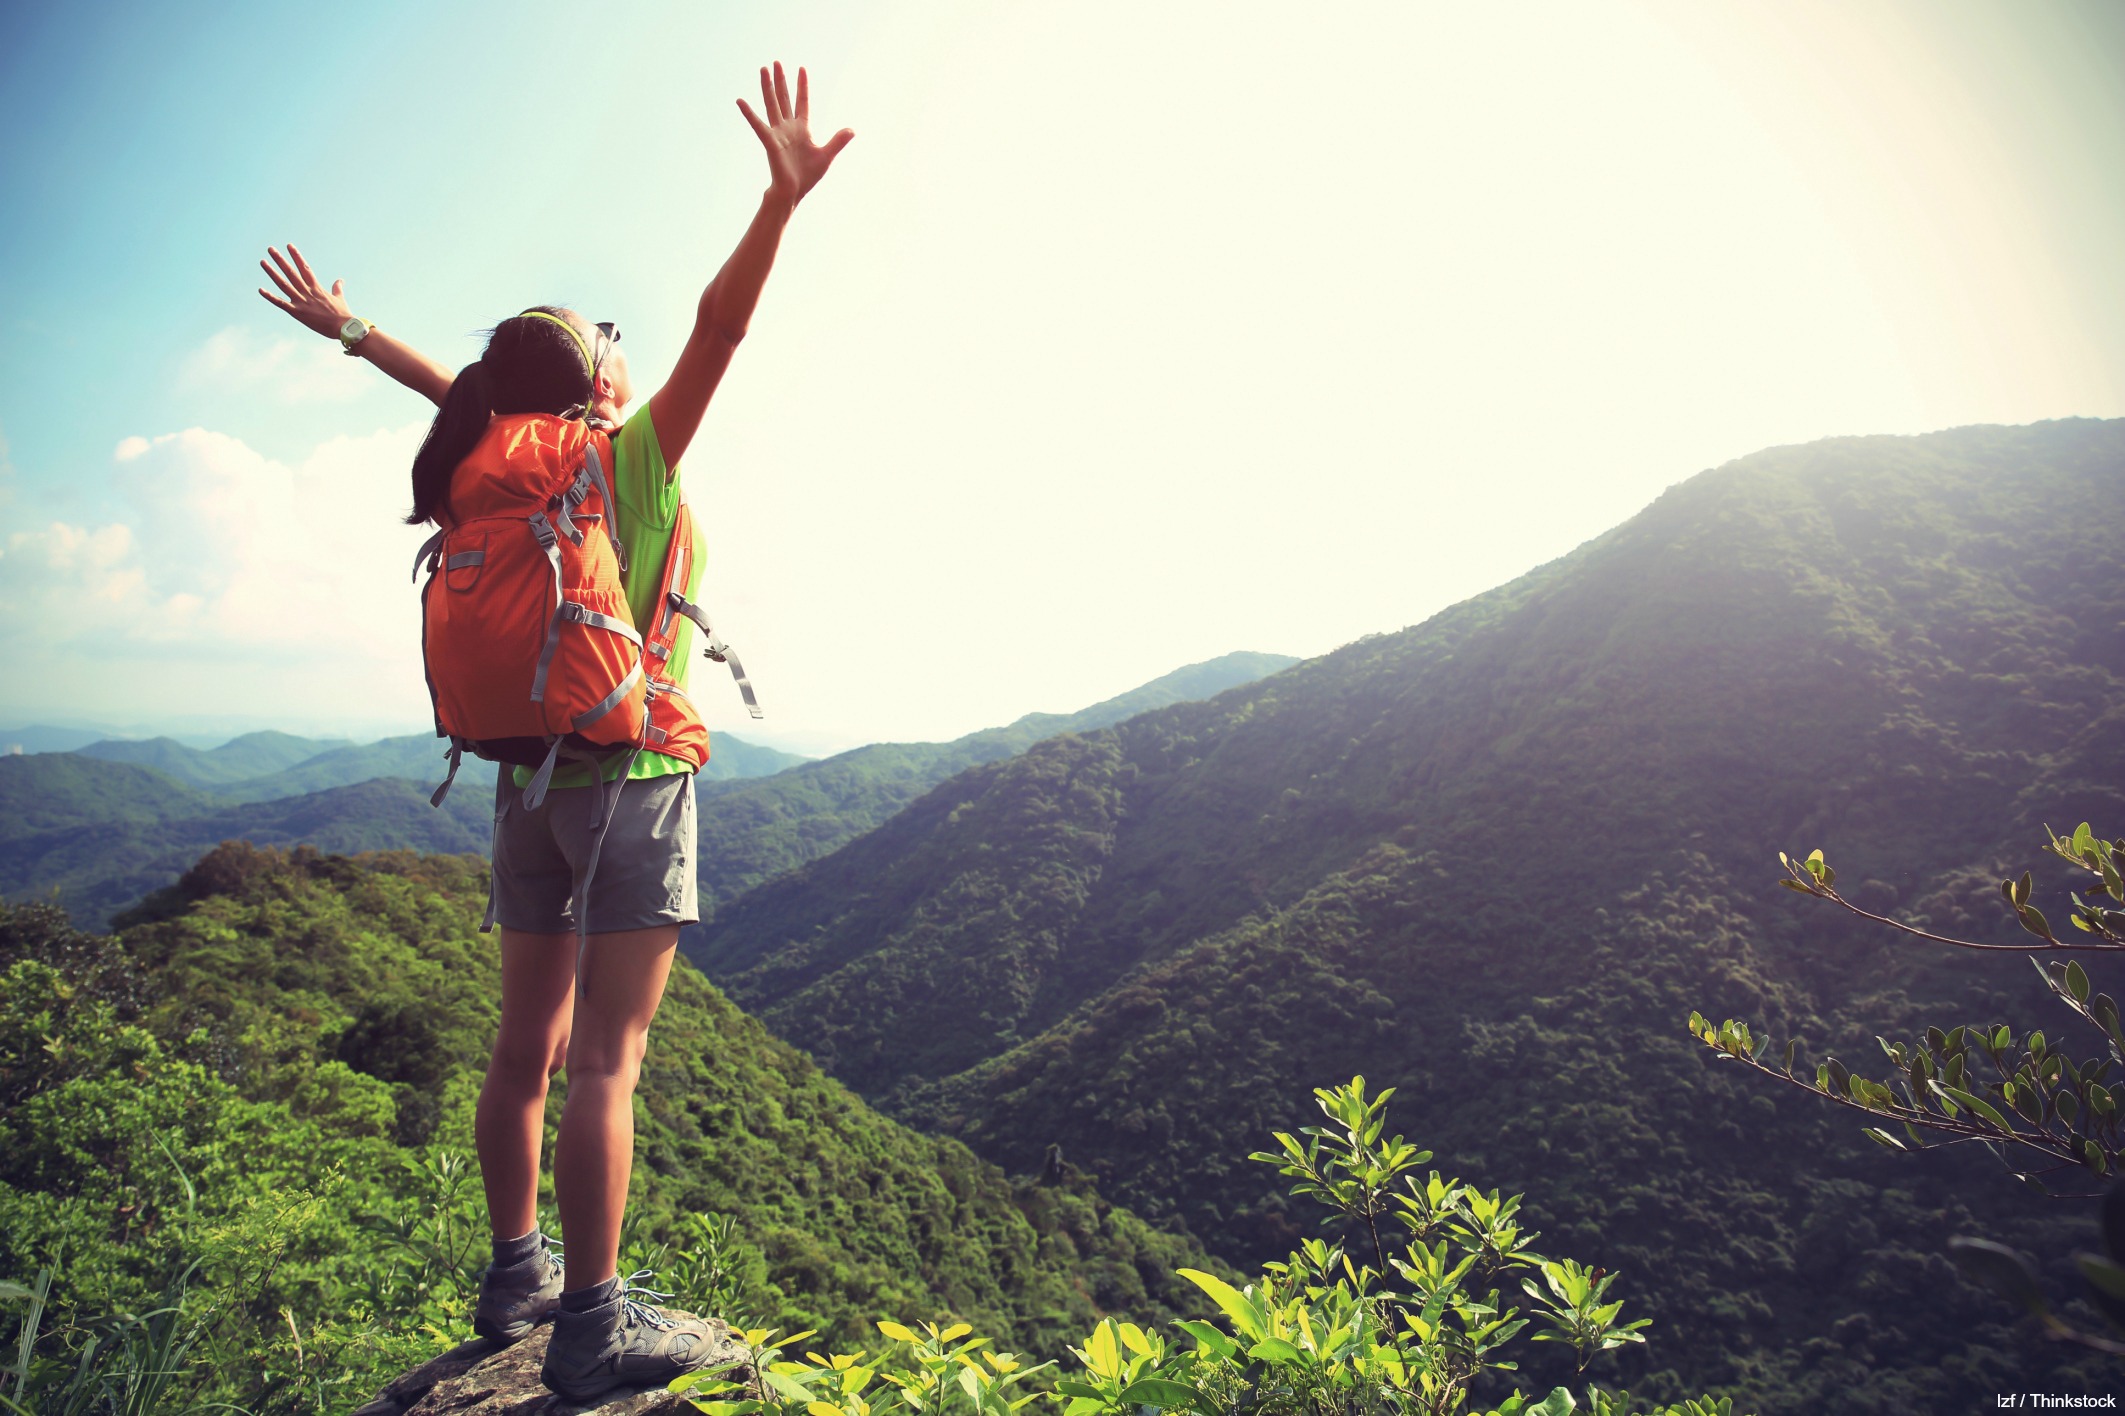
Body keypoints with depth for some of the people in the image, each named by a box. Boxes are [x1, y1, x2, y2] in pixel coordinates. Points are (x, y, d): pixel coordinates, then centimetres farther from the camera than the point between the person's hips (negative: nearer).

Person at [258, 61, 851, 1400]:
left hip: (529, 777, 7)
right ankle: (594, 1322, 1)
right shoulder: (636, 456, -7)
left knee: (530, 1042, 13)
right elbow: (719, 324, -15)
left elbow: (459, 389, 26)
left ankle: (518, 1271, 26)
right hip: (633, 775, -7)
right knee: (607, 1056, -5)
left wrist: (348, 324, 41)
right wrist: (782, 196, -22)